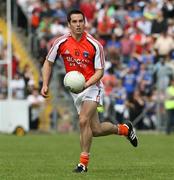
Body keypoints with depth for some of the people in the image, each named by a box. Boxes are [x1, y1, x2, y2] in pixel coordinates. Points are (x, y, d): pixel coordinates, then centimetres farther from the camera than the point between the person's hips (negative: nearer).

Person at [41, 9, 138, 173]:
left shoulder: (95, 45, -14)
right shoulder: (61, 43, -7)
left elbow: (99, 71, -10)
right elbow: (48, 62, 7)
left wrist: (86, 84, -27)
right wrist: (45, 84, -4)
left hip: (92, 86, -3)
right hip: (75, 90, 4)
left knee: (84, 121, -23)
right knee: (96, 130, 3)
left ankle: (83, 162, -12)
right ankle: (124, 129, 34)